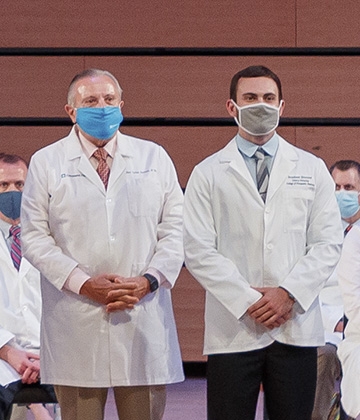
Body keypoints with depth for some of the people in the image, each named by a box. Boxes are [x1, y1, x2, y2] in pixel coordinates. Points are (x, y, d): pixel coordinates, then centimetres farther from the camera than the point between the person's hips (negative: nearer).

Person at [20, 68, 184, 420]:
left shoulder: (154, 158, 11)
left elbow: (176, 229, 6)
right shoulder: (46, 163, 6)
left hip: (143, 320, 1)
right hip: (75, 323, -1)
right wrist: (83, 282, -12)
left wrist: (148, 280, -9)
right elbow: (34, 236, 0)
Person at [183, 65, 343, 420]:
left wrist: (288, 293, -9)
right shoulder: (208, 174, 6)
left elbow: (328, 243, 5)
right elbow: (198, 251, -2)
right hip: (233, 329, -1)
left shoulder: (311, 169, 11)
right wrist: (248, 302, -11)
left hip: (296, 327, 1)